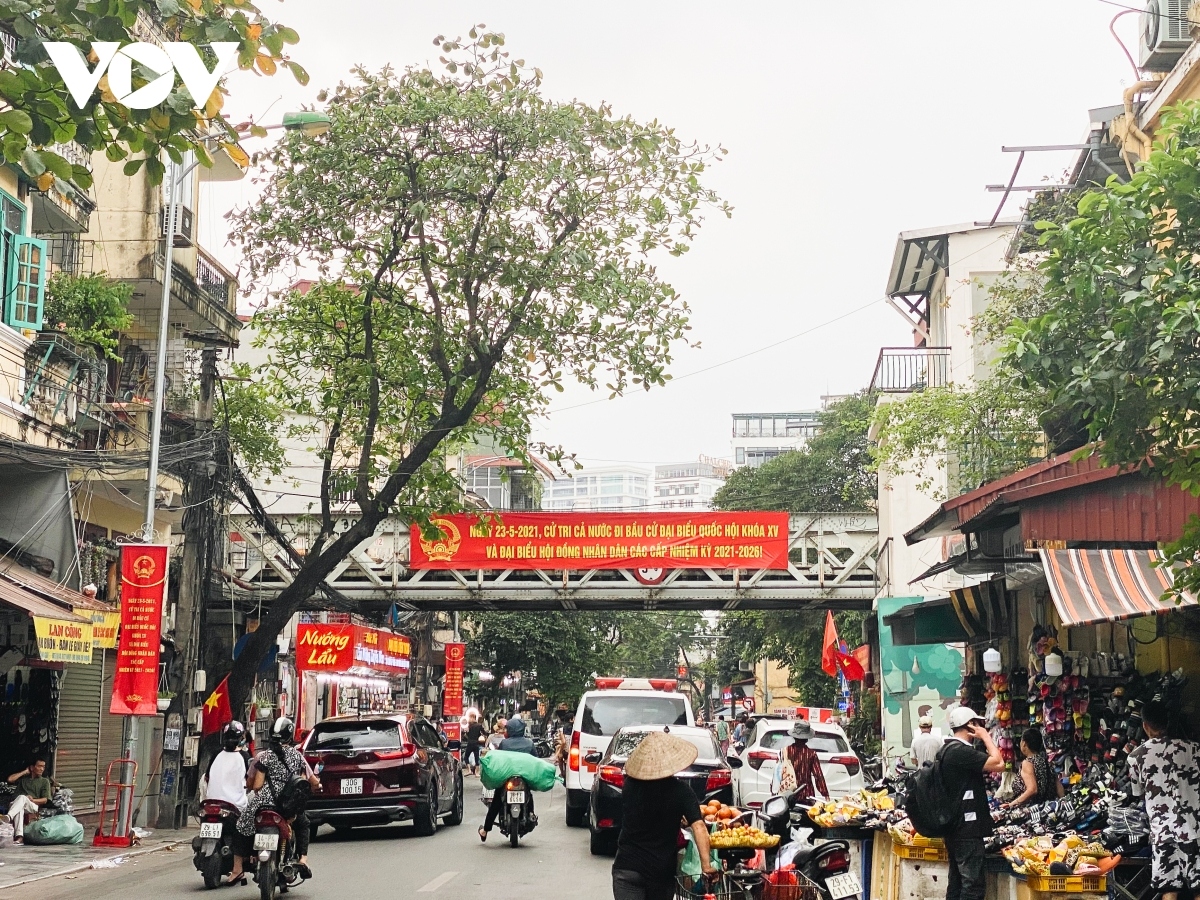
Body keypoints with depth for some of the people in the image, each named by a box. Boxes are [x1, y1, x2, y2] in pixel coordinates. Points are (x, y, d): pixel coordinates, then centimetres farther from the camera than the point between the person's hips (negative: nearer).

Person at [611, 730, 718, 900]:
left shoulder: (630, 785, 0)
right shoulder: (680, 792, -10)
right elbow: (698, 826, -21)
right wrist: (706, 864, -25)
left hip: (626, 866, 0)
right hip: (662, 870, 0)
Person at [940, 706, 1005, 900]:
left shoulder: (945, 751, 14)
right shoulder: (961, 751, -18)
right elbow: (998, 764, -22)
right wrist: (985, 735, -11)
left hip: (954, 827, 10)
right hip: (967, 828, -10)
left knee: (957, 882, 12)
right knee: (973, 884, -9)